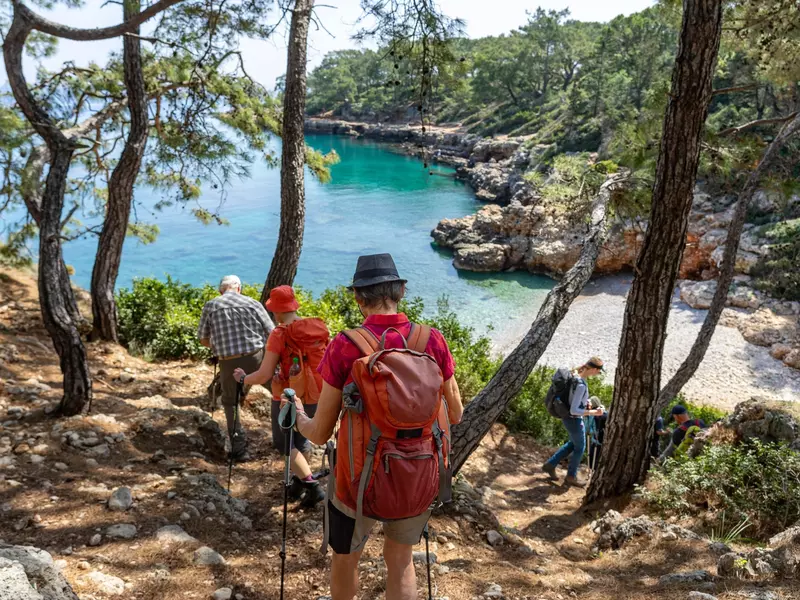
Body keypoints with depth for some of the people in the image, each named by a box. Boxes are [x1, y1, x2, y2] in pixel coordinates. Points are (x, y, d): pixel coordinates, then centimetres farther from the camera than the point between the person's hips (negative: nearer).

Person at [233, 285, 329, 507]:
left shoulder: (280, 334, -16)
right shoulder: (319, 327, -3)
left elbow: (264, 375, -16)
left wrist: (243, 378, 2)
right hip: (315, 397, 5)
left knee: (284, 443, 13)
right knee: (301, 438, 25)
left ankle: (312, 486, 1)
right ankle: (300, 482, 31)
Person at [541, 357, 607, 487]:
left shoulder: (575, 375, -5)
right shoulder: (581, 385, -32)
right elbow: (574, 410, -29)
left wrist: (584, 402, 9)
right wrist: (593, 413, -24)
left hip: (567, 417, 9)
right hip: (574, 420, -8)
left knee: (573, 444, 29)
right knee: (580, 448, 16)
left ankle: (550, 464, 35)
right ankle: (571, 477, 35)